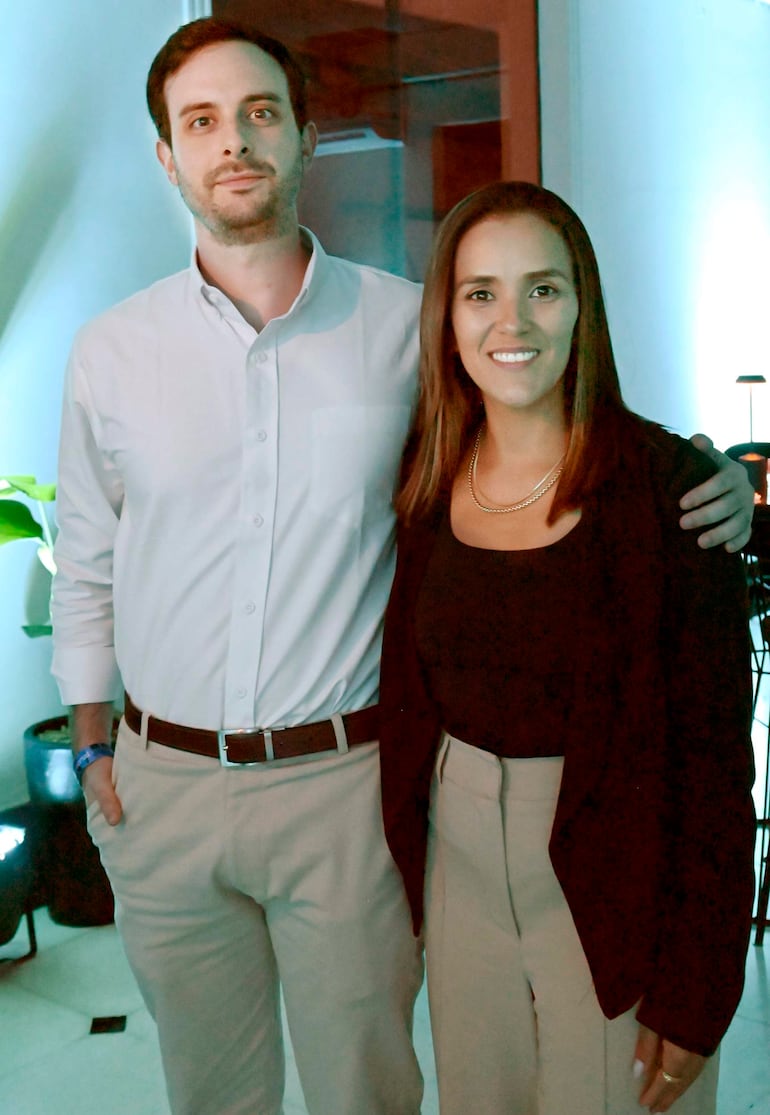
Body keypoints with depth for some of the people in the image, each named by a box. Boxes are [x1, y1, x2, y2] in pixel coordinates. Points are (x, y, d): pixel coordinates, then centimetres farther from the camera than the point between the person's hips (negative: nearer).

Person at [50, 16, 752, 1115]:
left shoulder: (407, 326, -4)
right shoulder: (111, 351, 1)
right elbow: (86, 566, 10)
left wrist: (704, 490, -12)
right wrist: (93, 749, 9)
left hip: (343, 778, -2)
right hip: (163, 784, 2)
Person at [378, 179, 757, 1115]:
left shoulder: (664, 485, -15)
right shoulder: (427, 479, -2)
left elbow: (715, 749, -14)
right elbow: (409, 694, 7)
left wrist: (692, 991, -13)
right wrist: (404, 884, 5)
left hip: (614, 884, -4)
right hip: (460, 867, 4)